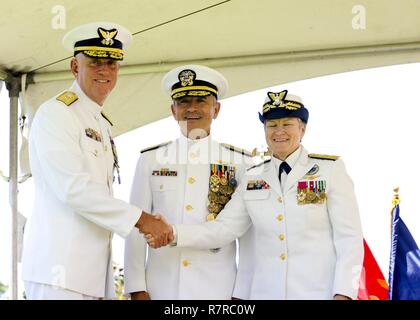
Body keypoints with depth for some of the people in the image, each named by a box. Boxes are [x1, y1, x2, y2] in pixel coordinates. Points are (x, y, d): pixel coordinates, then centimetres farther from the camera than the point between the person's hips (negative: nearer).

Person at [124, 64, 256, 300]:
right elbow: (136, 228, 4)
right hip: (161, 289, 1)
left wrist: (242, 293, -5)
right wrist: (137, 288, -3)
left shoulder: (241, 163, 2)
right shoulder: (150, 160, 6)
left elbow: (249, 235, 1)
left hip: (219, 289, -1)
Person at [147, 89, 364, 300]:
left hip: (321, 293, -3)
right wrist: (173, 234, -13)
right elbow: (223, 229, 2)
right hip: (266, 293, 3)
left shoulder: (331, 170, -1)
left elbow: (349, 238, -5)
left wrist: (343, 293, -14)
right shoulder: (253, 178, 10)